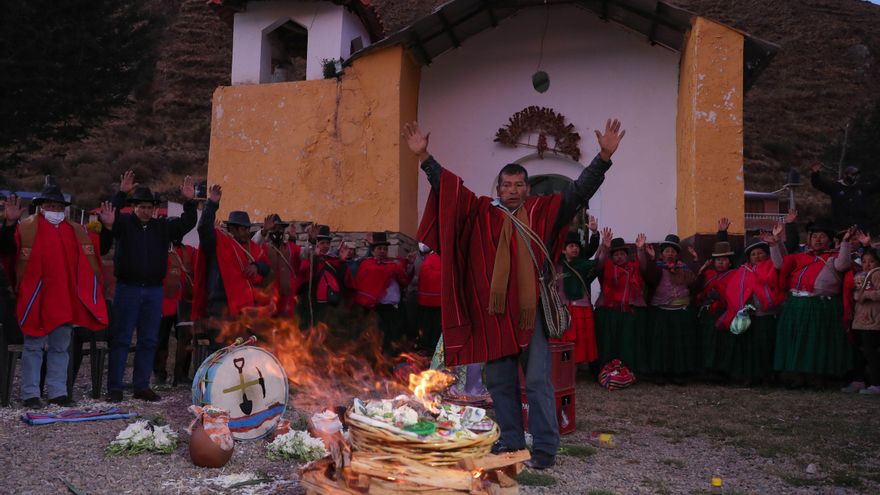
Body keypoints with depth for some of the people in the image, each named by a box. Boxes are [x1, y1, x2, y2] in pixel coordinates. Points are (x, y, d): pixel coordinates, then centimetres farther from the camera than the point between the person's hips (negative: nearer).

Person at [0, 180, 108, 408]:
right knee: (34, 347, 3)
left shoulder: (77, 231, 13)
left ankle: (58, 392, 19)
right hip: (37, 300, -5)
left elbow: (98, 250, 20)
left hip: (65, 300, 5)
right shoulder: (26, 227, -2)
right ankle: (30, 394, 10)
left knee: (61, 347, 11)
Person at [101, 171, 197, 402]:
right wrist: (121, 194, -24)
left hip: (154, 290, 4)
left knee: (149, 340, 8)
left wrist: (189, 202, -8)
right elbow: (108, 215, -16)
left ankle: (142, 386, 17)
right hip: (128, 289, -4)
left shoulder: (162, 226, 10)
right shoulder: (124, 222, 2)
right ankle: (115, 387, 5)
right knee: (121, 339, 0)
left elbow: (187, 223, 5)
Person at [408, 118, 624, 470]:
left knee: (538, 380, -2)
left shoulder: (542, 212, 2)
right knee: (499, 380, 11)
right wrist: (424, 157, 0)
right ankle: (512, 436, 25)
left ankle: (546, 447, 5)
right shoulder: (482, 212, 6)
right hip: (494, 311, 3)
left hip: (531, 310, -3)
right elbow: (448, 187, 7)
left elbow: (579, 190, -4)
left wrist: (603, 156, -15)